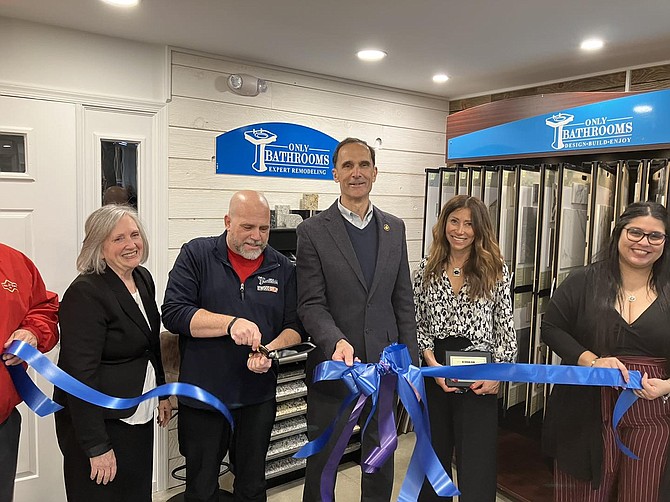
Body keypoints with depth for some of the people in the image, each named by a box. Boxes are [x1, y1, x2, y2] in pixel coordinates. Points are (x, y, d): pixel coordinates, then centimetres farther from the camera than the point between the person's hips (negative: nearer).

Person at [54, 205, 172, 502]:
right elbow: (81, 375, -23)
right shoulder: (85, 293, -21)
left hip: (139, 416, 8)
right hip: (99, 420, -7)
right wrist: (97, 447, -21)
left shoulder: (144, 279, 3)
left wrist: (161, 393, 17)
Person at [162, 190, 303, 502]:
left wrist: (271, 348, -18)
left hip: (259, 395, 2)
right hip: (202, 392, -2)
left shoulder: (283, 268, 2)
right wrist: (231, 323, -26)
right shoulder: (196, 254, -5)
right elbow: (172, 312, -14)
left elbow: (295, 326, 3)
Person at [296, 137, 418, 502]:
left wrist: (411, 363, 5)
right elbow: (311, 305, -12)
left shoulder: (394, 228, 6)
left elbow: (403, 302, 7)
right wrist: (337, 342, -29)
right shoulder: (312, 231, -7)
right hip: (333, 367, -3)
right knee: (322, 461, 15)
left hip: (382, 365, 4)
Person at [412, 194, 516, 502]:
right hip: (435, 369, 2)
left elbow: (505, 327, -1)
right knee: (435, 448, 18)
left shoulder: (495, 270, -2)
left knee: (477, 458, 3)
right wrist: (431, 362, -10)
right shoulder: (427, 268, 2)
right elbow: (417, 322, 3)